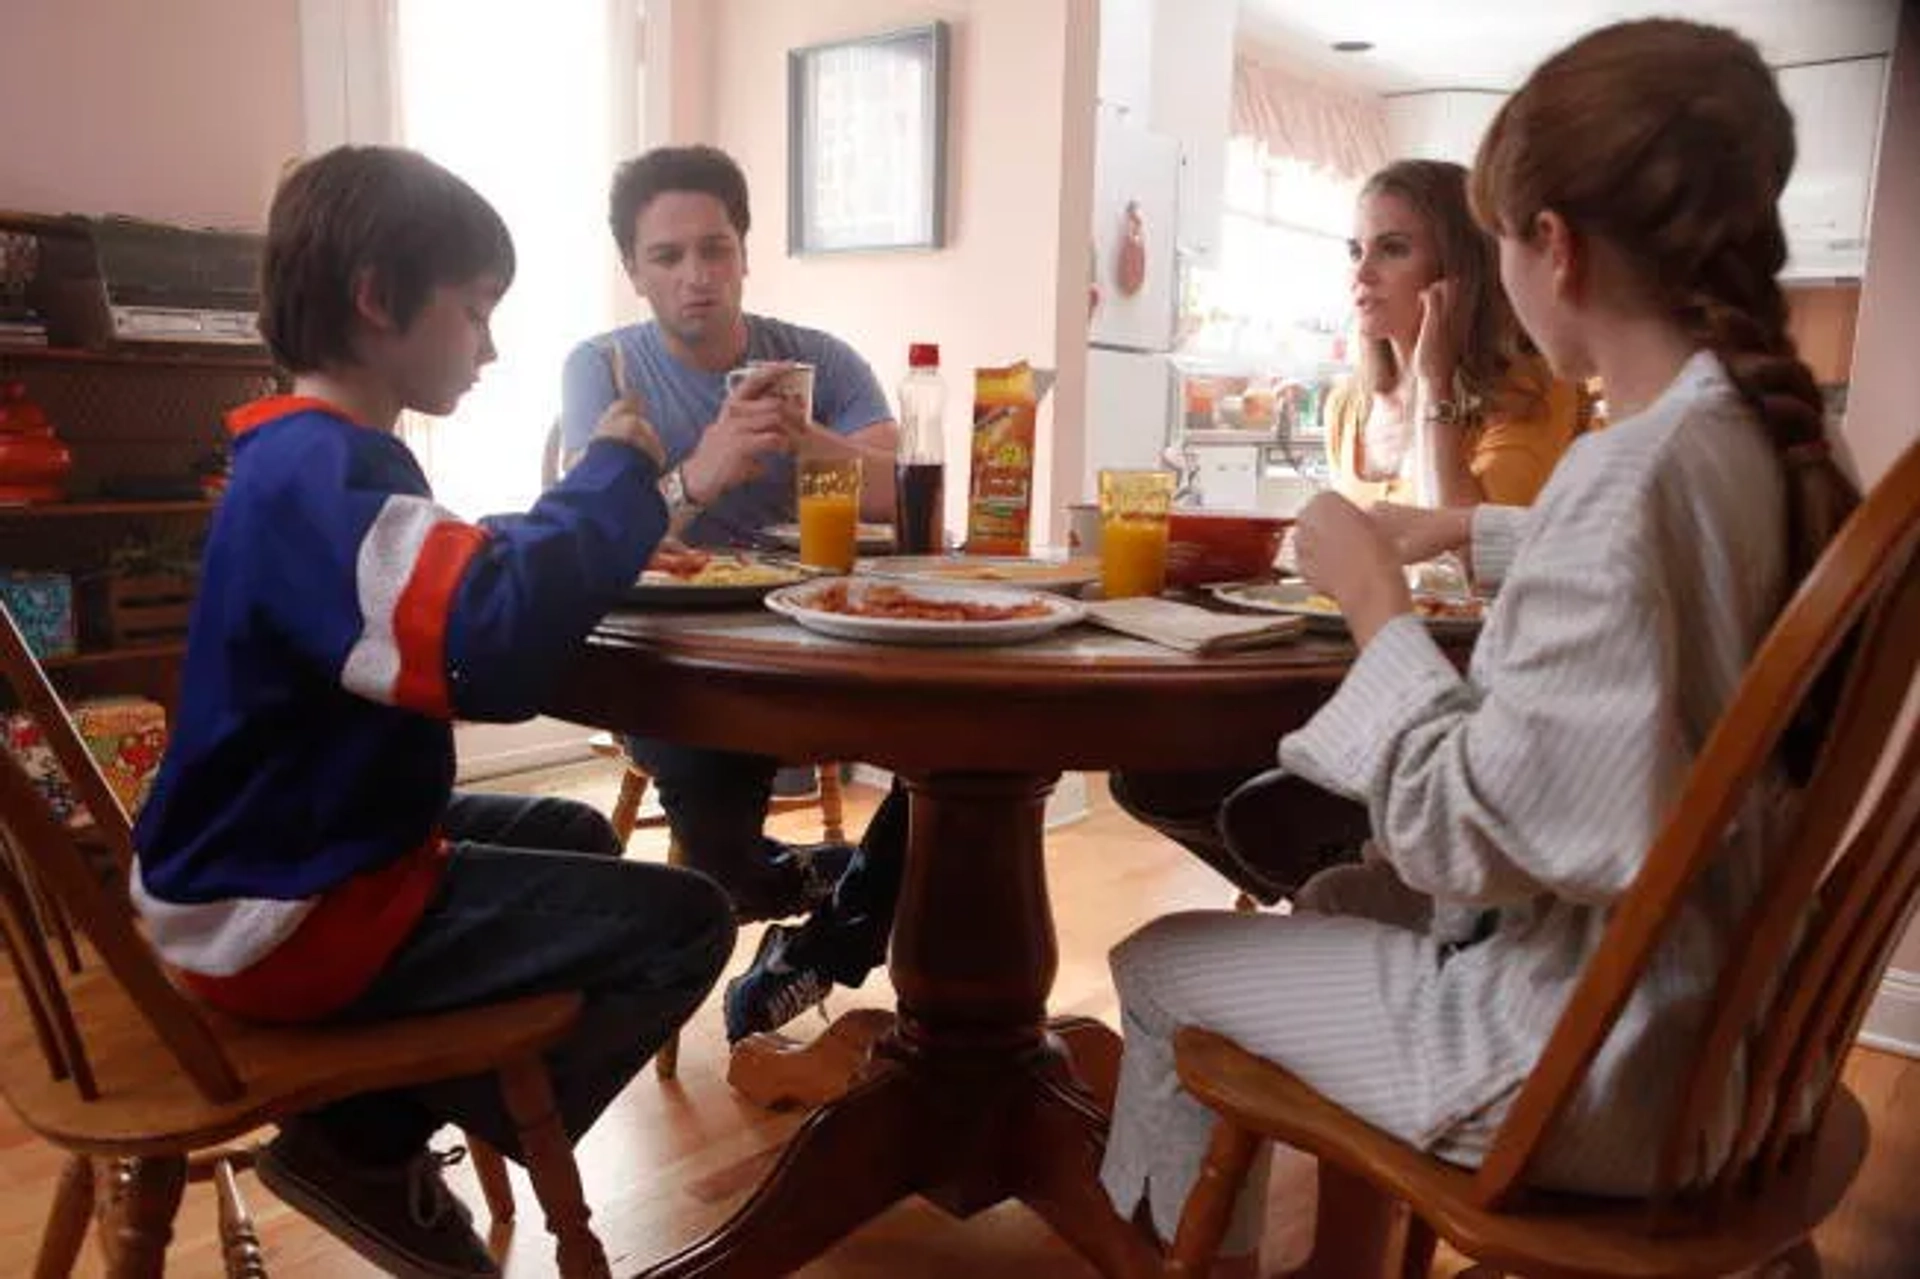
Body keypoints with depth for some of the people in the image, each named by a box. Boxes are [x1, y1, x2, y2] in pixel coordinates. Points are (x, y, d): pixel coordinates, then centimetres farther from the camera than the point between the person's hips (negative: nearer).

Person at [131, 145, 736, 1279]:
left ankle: (377, 1118, 18)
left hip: (297, 859, 11)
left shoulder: (312, 457, 11)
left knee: (574, 837, 27)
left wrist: (607, 527, -1)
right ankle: (372, 1148, 5)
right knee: (684, 923, -12)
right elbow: (491, 643, -40)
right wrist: (616, 475, -25)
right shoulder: (318, 473, -25)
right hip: (289, 913, -10)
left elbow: (456, 591, 14)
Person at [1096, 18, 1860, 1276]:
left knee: (1160, 964, 6)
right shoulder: (1767, 442, -1)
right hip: (1707, 995, 9)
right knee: (1344, 899, 29)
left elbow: (1467, 836, -26)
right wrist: (1474, 530, 29)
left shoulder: (1628, 475, -29)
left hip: (1597, 1058, -9)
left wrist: (1376, 603, -16)